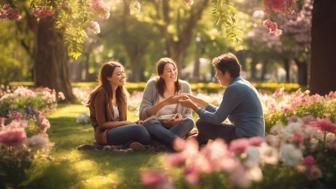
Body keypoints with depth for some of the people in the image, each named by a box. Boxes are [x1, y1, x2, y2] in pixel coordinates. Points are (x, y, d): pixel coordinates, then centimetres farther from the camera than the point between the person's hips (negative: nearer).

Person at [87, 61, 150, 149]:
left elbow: (121, 119, 13)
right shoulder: (101, 94, -11)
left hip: (118, 130, 8)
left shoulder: (120, 93, 13)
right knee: (138, 129, -32)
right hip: (105, 134, -7)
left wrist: (131, 123, -9)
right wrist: (125, 123, -14)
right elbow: (102, 124, -12)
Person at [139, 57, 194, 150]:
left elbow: (188, 114, 3)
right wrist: (165, 102, -25)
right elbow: (143, 113, -13)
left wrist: (180, 117, -22)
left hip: (175, 127, 2)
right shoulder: (152, 85, -5)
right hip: (155, 126, -2)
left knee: (189, 122, -29)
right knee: (151, 122, -35)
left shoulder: (184, 86, 1)